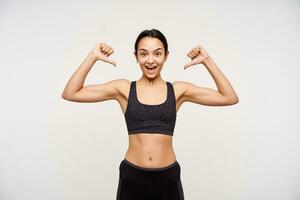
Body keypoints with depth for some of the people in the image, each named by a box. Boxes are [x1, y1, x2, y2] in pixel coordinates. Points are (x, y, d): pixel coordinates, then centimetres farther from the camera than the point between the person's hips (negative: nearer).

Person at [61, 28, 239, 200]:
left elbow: (230, 98, -1)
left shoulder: (178, 90, 0)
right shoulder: (123, 88, -2)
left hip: (168, 178, 1)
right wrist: (92, 57, -10)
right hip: (131, 178, 0)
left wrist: (207, 60, -7)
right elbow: (70, 94, -4)